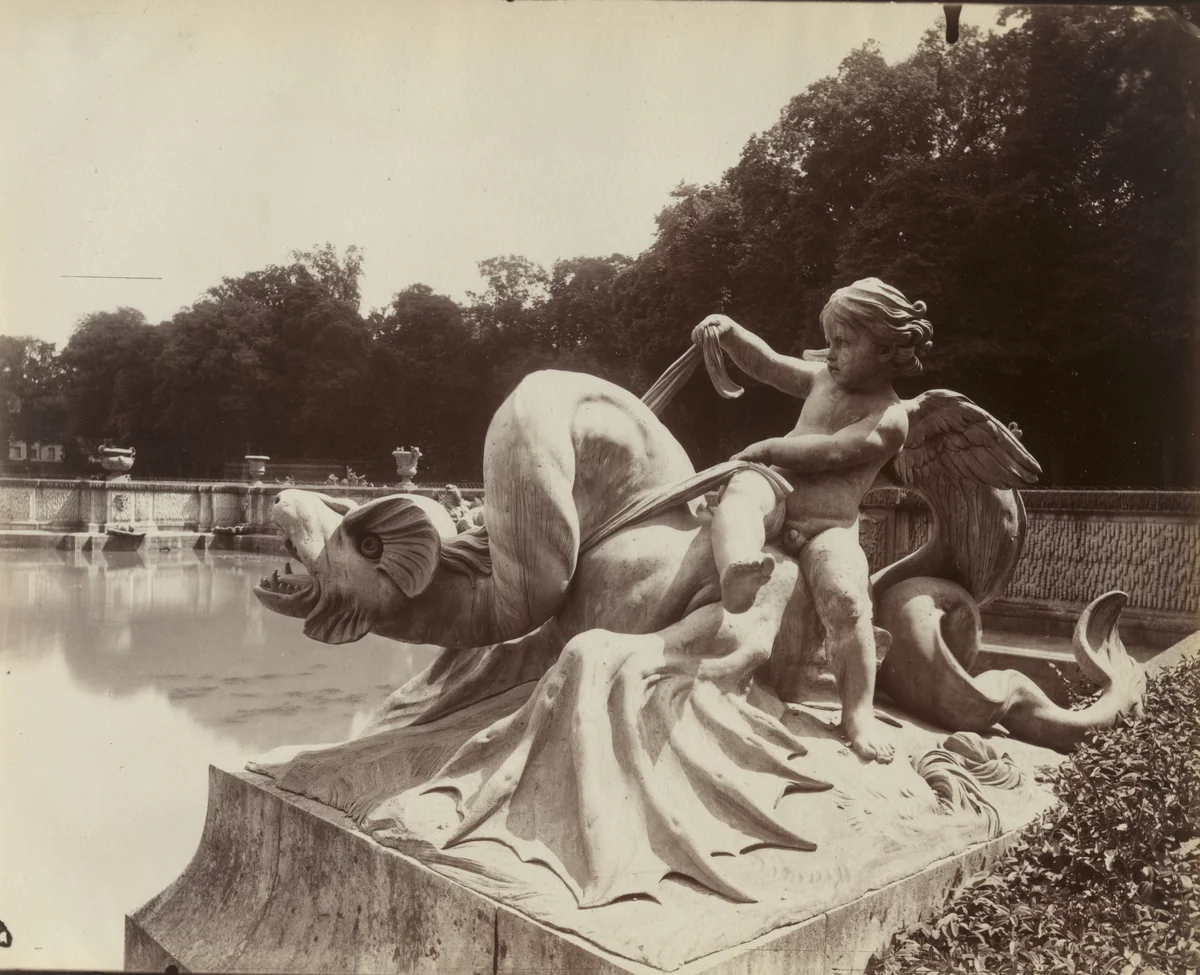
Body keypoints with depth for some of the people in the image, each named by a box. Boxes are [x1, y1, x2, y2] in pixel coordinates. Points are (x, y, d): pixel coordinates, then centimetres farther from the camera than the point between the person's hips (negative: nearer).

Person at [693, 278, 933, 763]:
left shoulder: (889, 418, -7)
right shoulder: (822, 378, 15)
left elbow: (829, 452, -20)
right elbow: (765, 363, 21)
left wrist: (766, 448, -12)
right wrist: (729, 331, 4)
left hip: (828, 527, -4)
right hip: (779, 497, 5)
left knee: (847, 599, -29)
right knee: (745, 485, -31)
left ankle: (858, 714, -15)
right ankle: (738, 567, -61)